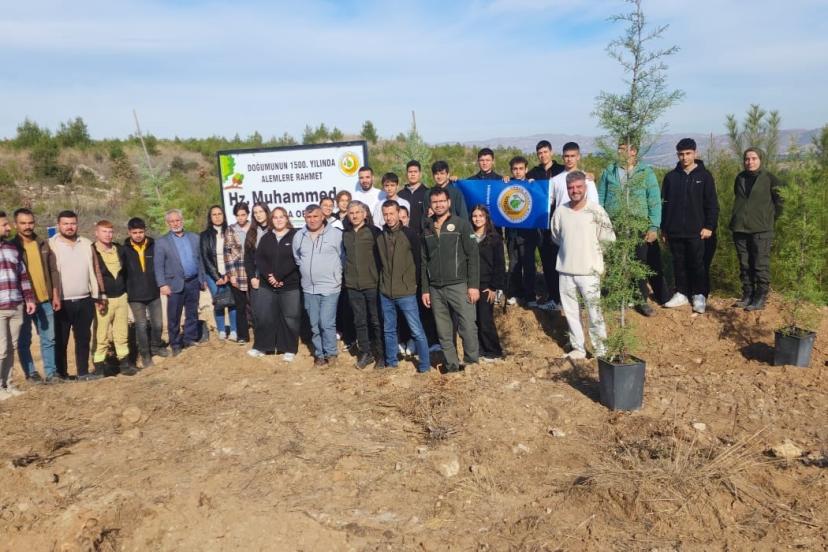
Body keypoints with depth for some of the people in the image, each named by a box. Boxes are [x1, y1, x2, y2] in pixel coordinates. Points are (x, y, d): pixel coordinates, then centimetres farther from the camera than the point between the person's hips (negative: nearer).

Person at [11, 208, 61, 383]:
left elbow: (53, 271, 10)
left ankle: (50, 373, 12)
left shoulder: (43, 244, 8)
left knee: (48, 339, 5)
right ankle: (31, 373, 15)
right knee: (24, 341, 5)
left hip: (45, 300, 3)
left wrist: (56, 295, 5)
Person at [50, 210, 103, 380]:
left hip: (84, 301, 4)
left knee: (84, 338, 11)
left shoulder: (87, 244, 9)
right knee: (61, 341, 6)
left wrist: (96, 296, 11)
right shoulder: (51, 245, -5)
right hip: (61, 302, -4)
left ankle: (83, 372, 20)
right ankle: (61, 373, 16)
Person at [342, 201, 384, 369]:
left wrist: (381, 278, -6)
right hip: (353, 285, 4)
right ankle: (365, 353, 20)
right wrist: (347, 276, 14)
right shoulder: (346, 234, 11)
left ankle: (380, 354, 14)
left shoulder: (374, 232, -3)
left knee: (376, 321, 3)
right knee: (359, 321, 9)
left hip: (372, 283, -4)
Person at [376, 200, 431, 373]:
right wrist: (382, 281, 10)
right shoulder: (380, 236, 5)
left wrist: (416, 281, -1)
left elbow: (419, 259, -2)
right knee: (389, 330, 15)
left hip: (406, 292, -4)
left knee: (416, 331, -2)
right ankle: (391, 362, 29)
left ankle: (424, 365, 10)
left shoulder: (410, 234, -6)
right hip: (385, 292, 4)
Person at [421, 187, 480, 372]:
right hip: (435, 289, 4)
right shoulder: (427, 229, 12)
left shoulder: (461, 224, 0)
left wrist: (473, 285, -11)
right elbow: (424, 261, 14)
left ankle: (472, 365, 6)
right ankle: (452, 366, 18)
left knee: (468, 327, -7)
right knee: (444, 332, 8)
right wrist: (425, 289, 10)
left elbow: (473, 256, -4)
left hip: (459, 286, -4)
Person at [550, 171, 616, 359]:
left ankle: (601, 350, 11)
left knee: (595, 313, -1)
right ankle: (578, 348, 25)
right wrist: (571, 247, 10)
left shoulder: (596, 210, -9)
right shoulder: (560, 211, 0)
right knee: (571, 312, 12)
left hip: (589, 270, -4)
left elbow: (609, 237, -2)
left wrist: (588, 244, 1)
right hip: (565, 270, 4)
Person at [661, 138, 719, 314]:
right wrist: (664, 228, 8)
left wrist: (709, 226, -8)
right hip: (675, 231, 3)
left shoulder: (704, 176, 0)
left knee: (698, 264, 2)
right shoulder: (671, 176, 8)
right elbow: (664, 204, 11)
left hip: (696, 231, -3)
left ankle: (700, 296, 11)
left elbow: (712, 204, -1)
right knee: (679, 264, 10)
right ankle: (681, 293, 20)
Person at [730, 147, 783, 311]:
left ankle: (760, 299, 3)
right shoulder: (740, 178, 10)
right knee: (744, 265, 9)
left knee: (761, 265, -2)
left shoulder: (769, 178, -3)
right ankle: (748, 296, 18)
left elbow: (780, 200, 3)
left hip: (761, 229, -5)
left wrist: (770, 218, 7)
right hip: (740, 228, 5)